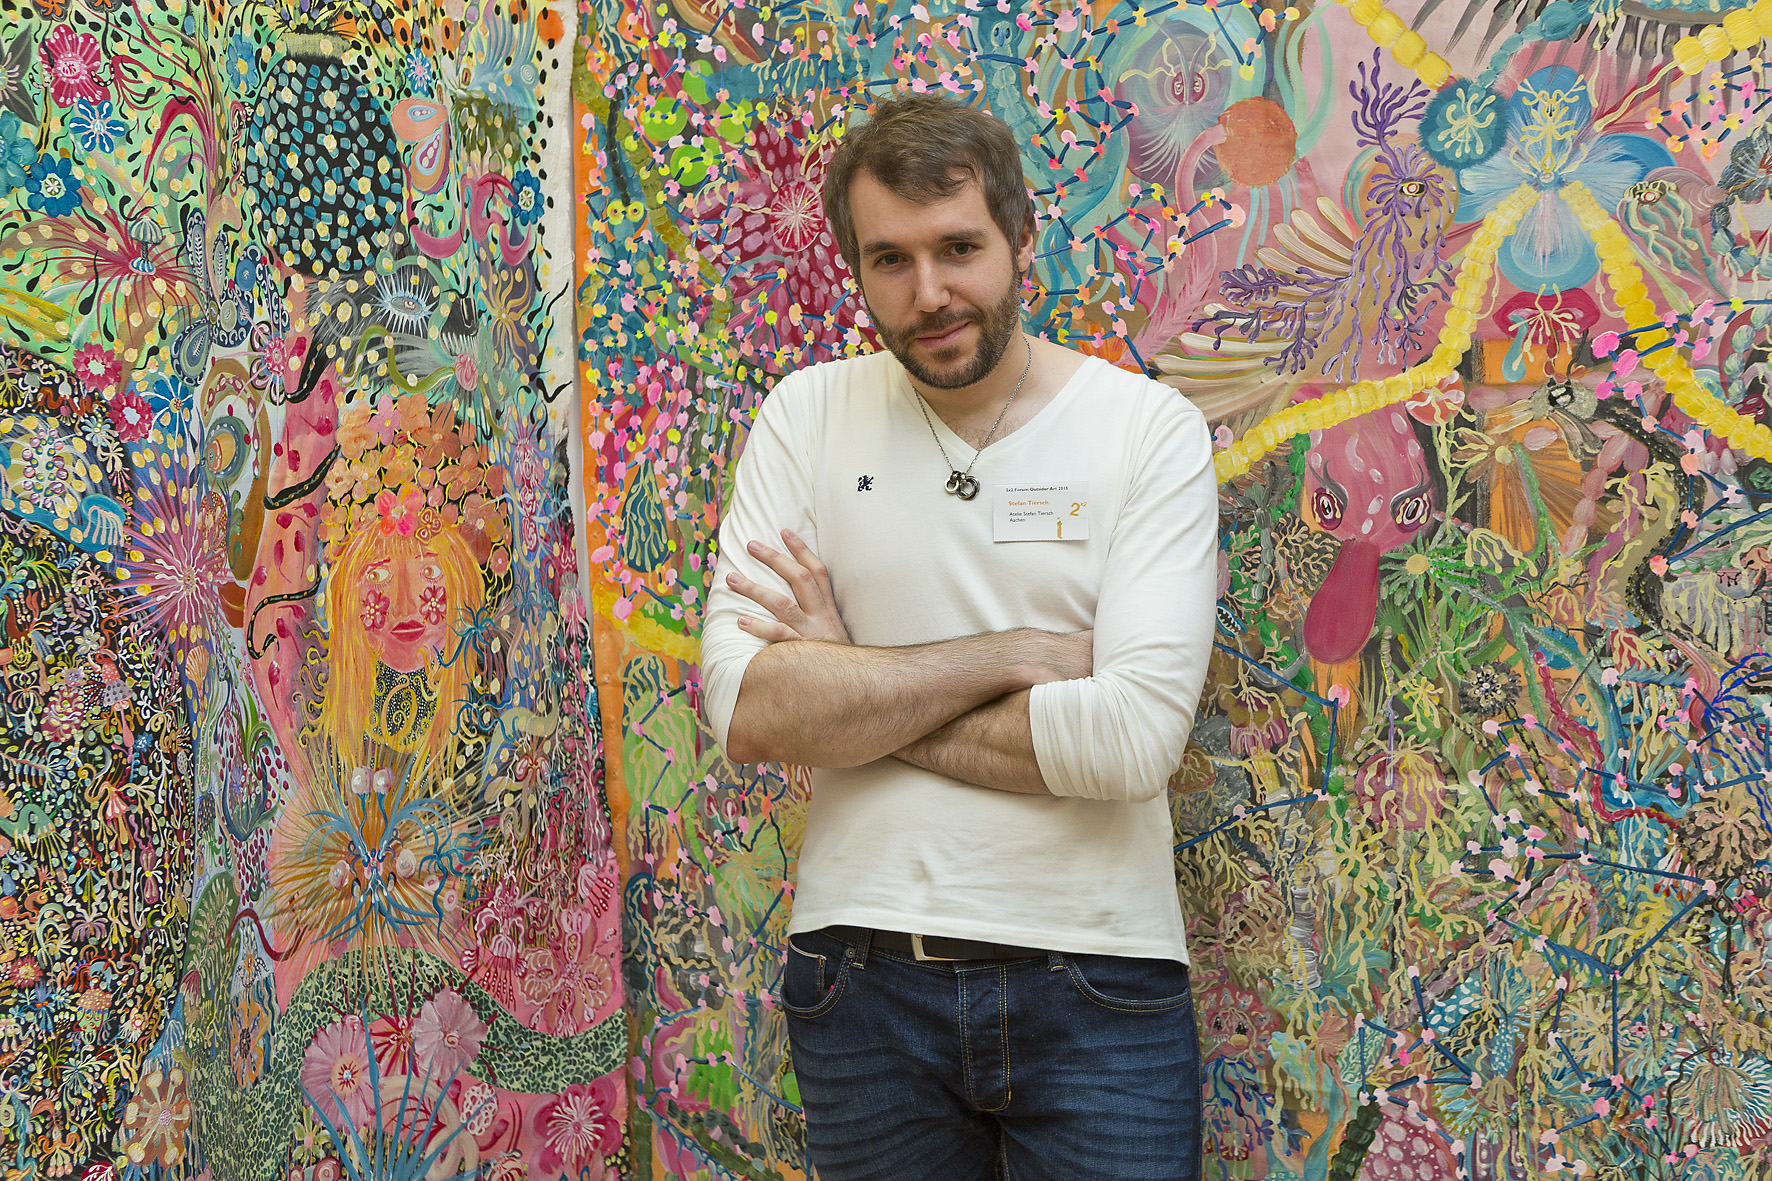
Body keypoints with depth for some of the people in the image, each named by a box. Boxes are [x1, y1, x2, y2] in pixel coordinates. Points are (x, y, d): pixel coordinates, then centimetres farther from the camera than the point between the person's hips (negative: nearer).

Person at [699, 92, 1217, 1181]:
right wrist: (1011, 656, -15)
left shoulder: (1153, 430, -5)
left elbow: (1136, 740, -17)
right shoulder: (807, 417, 1)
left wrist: (851, 693, -12)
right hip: (865, 971, 2)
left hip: (1097, 979, -1)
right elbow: (746, 711, -11)